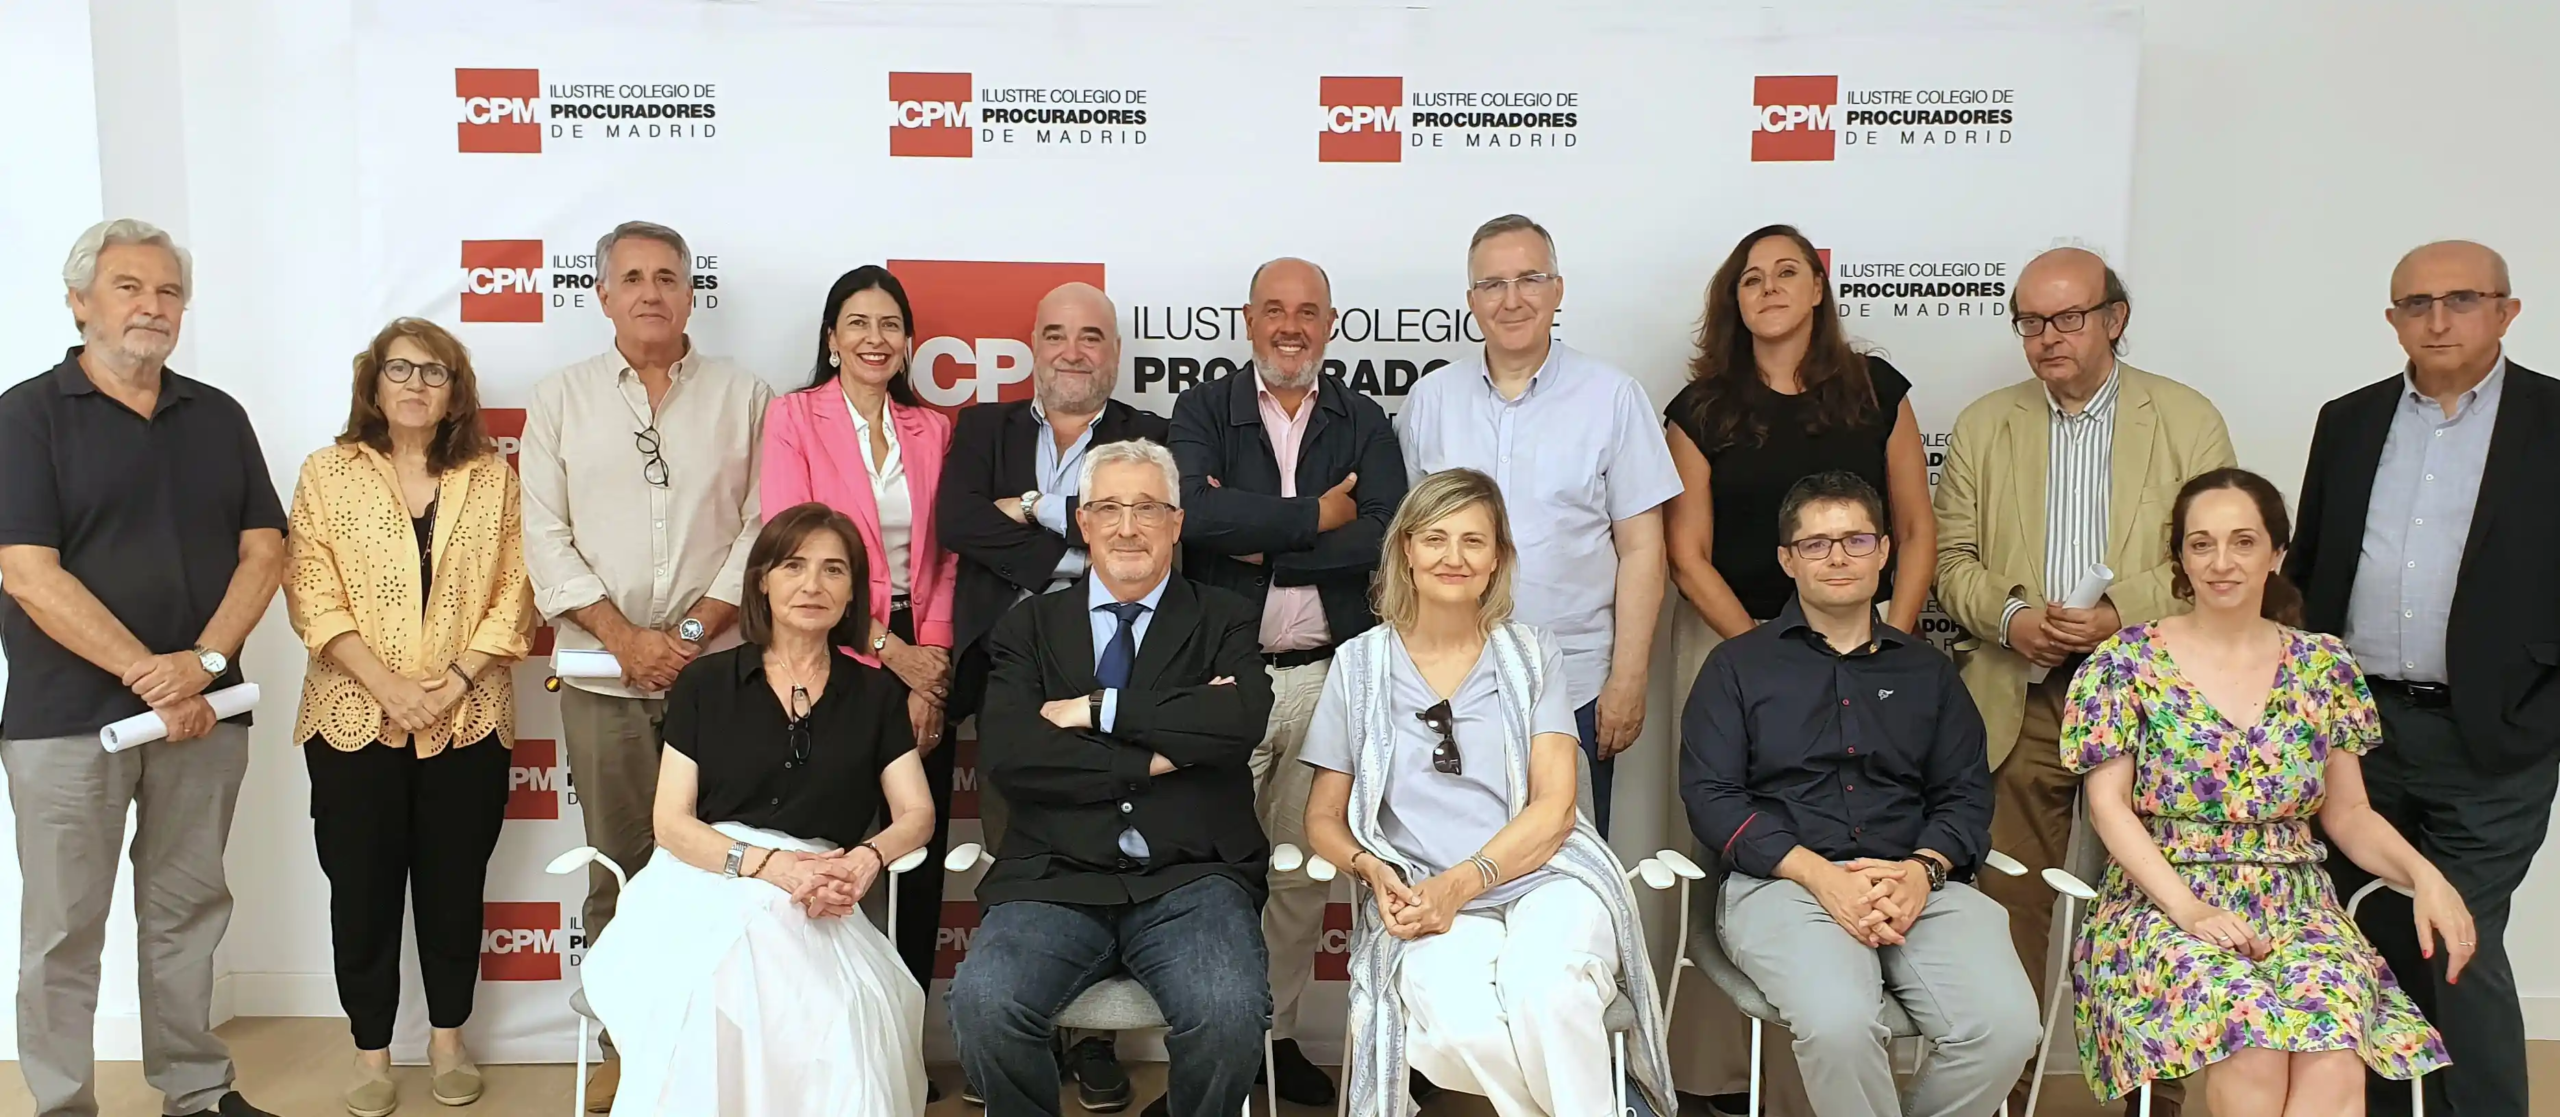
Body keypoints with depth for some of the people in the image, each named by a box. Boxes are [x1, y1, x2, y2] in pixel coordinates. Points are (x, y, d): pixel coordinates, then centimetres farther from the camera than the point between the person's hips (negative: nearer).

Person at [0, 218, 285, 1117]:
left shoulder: (218, 416, 9)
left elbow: (263, 549, 4)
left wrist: (206, 660, -12)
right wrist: (146, 675, -15)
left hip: (204, 708, 4)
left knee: (189, 913, 12)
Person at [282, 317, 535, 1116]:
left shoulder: (491, 476, 5)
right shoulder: (328, 474, 2)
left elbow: (513, 594, 1)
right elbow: (314, 599, -5)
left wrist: (455, 682, -11)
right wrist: (389, 688, -14)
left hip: (469, 720, 1)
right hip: (355, 719, -1)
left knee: (455, 886, 9)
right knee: (362, 891, 5)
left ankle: (448, 1039, 23)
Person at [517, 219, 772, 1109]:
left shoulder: (744, 397, 6)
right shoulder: (560, 399, 8)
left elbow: (763, 528, 1)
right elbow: (546, 538, 2)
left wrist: (695, 630, -9)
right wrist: (627, 637, -8)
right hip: (604, 671, 1)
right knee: (616, 862, 7)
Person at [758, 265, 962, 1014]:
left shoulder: (932, 429, 10)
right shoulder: (794, 417, -1)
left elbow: (944, 559, 7)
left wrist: (930, 656, -7)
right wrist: (886, 648, -11)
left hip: (921, 660, 3)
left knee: (921, 853, 4)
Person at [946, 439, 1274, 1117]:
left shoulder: (1226, 622, 12)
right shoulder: (1029, 627, 14)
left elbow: (1243, 719, -10)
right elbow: (1006, 757, -3)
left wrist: (1099, 710, -7)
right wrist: (1153, 759, -7)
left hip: (1191, 880, -1)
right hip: (1056, 881, 1)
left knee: (1232, 1015, -29)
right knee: (983, 1005, -27)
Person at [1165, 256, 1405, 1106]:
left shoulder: (1364, 424, 9)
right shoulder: (1203, 412, 5)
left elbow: (1382, 535, -8)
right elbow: (1194, 513, -15)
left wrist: (1255, 539, -11)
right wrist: (1315, 515, -11)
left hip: (1327, 674, 2)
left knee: (1304, 867, 9)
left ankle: (1279, 1032, 22)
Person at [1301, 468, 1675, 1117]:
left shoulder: (1534, 658, 12)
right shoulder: (1361, 663, 13)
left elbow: (1553, 806, 2)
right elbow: (1324, 818, 14)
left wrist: (1461, 882, -14)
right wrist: (1372, 869, -9)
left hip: (1542, 878, 0)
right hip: (1421, 897, 0)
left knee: (1541, 987, -36)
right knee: (1458, 1018, -34)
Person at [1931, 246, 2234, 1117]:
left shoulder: (2188, 420, 5)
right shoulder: (1982, 426, 10)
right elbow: (1954, 561, 7)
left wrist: (2123, 614, -16)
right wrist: (2009, 615, -12)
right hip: (2018, 705, 1)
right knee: (2009, 910, 3)